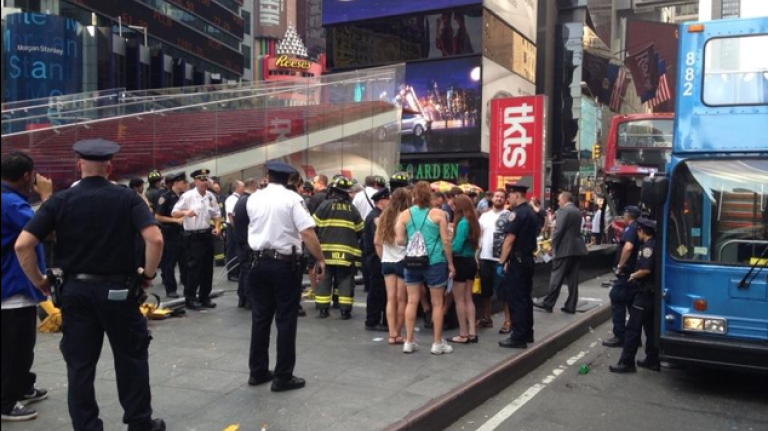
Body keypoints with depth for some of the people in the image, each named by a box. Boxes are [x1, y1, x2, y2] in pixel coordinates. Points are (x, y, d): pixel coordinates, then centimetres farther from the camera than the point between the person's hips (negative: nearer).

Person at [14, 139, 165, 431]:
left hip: (75, 290, 2)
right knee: (131, 358, 14)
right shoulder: (127, 198, -5)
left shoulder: (60, 201, -1)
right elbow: (155, 239, -18)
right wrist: (149, 275, -4)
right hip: (118, 290, -1)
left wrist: (39, 281, 4)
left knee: (80, 365, 11)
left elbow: (22, 245, -8)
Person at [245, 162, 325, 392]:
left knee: (260, 319, 13)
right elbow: (308, 233, -17)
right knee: (286, 321, 2)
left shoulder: (253, 199, 7)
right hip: (285, 264, -5)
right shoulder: (293, 199, -9)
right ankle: (283, 377, 7)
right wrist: (320, 260, -10)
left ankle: (258, 372, 22)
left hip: (259, 262, 5)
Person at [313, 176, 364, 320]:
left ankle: (323, 309, 8)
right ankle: (345, 310, 2)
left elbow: (315, 226, -1)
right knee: (345, 280, 5)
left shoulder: (325, 205, -2)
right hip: (347, 251, 1)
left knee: (325, 279, 8)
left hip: (326, 250, -1)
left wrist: (318, 240, 16)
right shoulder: (352, 209, 5)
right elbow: (360, 230, 10)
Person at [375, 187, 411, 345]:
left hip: (387, 262, 5)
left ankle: (392, 334, 3)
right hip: (403, 261, -5)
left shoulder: (384, 216, 5)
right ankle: (398, 334, 12)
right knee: (401, 299, 6)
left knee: (391, 298, 6)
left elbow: (377, 241, 8)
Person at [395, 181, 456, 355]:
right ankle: (437, 343, 13)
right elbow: (446, 241, -6)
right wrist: (450, 263, 3)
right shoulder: (438, 214, -5)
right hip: (435, 262, -2)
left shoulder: (404, 215, 2)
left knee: (412, 301, 9)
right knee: (437, 303, 7)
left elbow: (400, 240, -2)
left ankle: (409, 342, 13)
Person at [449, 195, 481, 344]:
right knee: (468, 298, 13)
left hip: (461, 262, -9)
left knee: (459, 299, 1)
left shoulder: (462, 223, -18)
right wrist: (454, 235, 9)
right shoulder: (472, 221, 9)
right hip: (471, 261, 9)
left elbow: (457, 246, -22)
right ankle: (472, 332, 14)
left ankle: (463, 335, 6)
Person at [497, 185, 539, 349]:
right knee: (525, 297, 14)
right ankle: (527, 333, 21)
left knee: (516, 299, -5)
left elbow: (509, 240, -18)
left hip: (517, 260, -9)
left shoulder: (517, 213, -16)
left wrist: (501, 262, -14)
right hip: (528, 259, 9)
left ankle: (518, 338, -2)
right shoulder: (531, 212, 13)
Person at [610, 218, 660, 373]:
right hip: (652, 292, 10)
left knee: (633, 328, -6)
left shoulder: (648, 247, -17)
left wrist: (633, 276, -10)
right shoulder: (655, 245, 13)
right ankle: (652, 360, 21)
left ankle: (627, 362, -4)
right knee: (650, 327, 15)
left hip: (645, 293, -10)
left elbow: (646, 269, -26)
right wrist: (636, 275, 7)